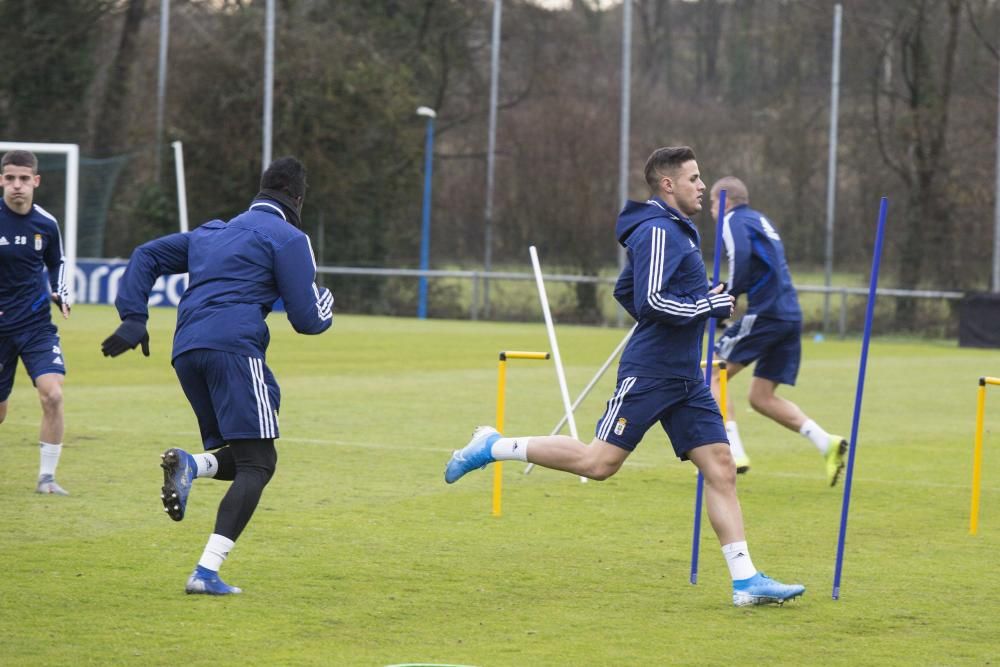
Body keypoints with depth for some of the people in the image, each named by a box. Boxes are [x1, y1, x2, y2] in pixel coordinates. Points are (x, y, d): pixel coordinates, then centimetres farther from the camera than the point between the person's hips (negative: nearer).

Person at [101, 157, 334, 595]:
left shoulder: (212, 232, 28)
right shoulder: (288, 238, 6)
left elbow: (146, 256, 29)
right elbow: (307, 319, 2)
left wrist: (133, 320, 22)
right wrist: (325, 302, 25)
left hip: (187, 354, 7)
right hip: (234, 349, -7)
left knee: (242, 459, 17)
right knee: (258, 463, -5)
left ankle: (190, 465, -18)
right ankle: (207, 572, -19)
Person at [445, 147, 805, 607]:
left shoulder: (676, 231, 19)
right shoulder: (658, 232, -13)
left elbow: (626, 291, 28)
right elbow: (650, 301, -23)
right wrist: (712, 305, -14)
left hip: (686, 378, 9)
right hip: (649, 373, -9)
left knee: (721, 469, 1)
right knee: (599, 462, -8)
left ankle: (746, 581, -2)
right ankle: (493, 447, 8)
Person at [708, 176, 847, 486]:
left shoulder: (734, 221, -1)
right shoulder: (761, 220, 26)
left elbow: (741, 254, -21)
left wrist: (729, 294, -14)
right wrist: (728, 292, 21)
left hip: (765, 312, -8)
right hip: (791, 316, 8)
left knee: (715, 374, 2)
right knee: (761, 397, 11)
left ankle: (734, 453, -9)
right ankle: (826, 442, -4)